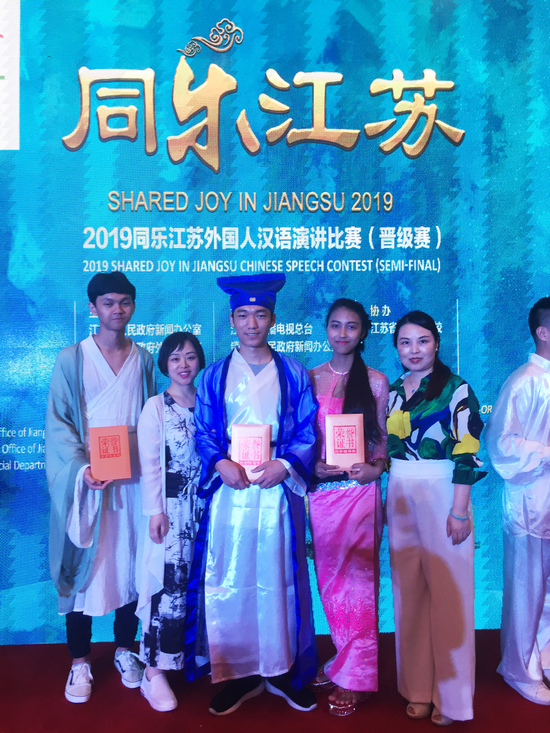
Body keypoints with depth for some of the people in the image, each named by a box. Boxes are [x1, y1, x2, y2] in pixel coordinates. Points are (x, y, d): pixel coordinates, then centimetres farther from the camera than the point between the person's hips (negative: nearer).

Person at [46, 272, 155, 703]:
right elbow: (58, 423, -4)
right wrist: (82, 467, -17)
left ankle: (125, 650, 26)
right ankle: (80, 662, 20)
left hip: (133, 478, 2)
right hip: (85, 479, -2)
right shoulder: (72, 359, -1)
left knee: (130, 561, 8)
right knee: (85, 564, 4)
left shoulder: (143, 360, 8)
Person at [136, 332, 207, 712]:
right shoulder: (155, 407, -3)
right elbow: (150, 464, -6)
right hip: (172, 507, -4)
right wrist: (156, 511, -10)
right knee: (169, 583, -4)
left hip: (206, 505, 4)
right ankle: (154, 672, 7)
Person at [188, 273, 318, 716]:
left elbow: (308, 433, 2)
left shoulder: (294, 374, 6)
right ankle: (238, 674, 20)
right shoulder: (215, 376, 9)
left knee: (281, 580, 5)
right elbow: (203, 432, 5)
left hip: (278, 489, 0)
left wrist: (285, 464, -15)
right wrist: (220, 463, -14)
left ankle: (285, 671, 22)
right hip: (230, 491, 1)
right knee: (229, 583, 4)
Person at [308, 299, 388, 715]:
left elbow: (382, 437, 6)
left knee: (356, 577, 1)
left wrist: (375, 467, -11)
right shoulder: (310, 379, 7)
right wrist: (313, 466, -8)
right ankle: (346, 661, 28)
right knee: (329, 576, 10)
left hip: (360, 489, -2)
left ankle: (354, 677, 15)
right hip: (322, 489, 2)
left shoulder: (376, 381, 3)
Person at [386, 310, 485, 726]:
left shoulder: (456, 389, -5)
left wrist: (459, 511, -15)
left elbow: (467, 453, -10)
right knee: (409, 592, 10)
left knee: (447, 593, 2)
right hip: (400, 499, 5)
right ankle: (418, 689, 25)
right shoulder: (392, 391, 10)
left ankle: (451, 696, 19)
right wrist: (385, 503, 10)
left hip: (442, 496, -5)